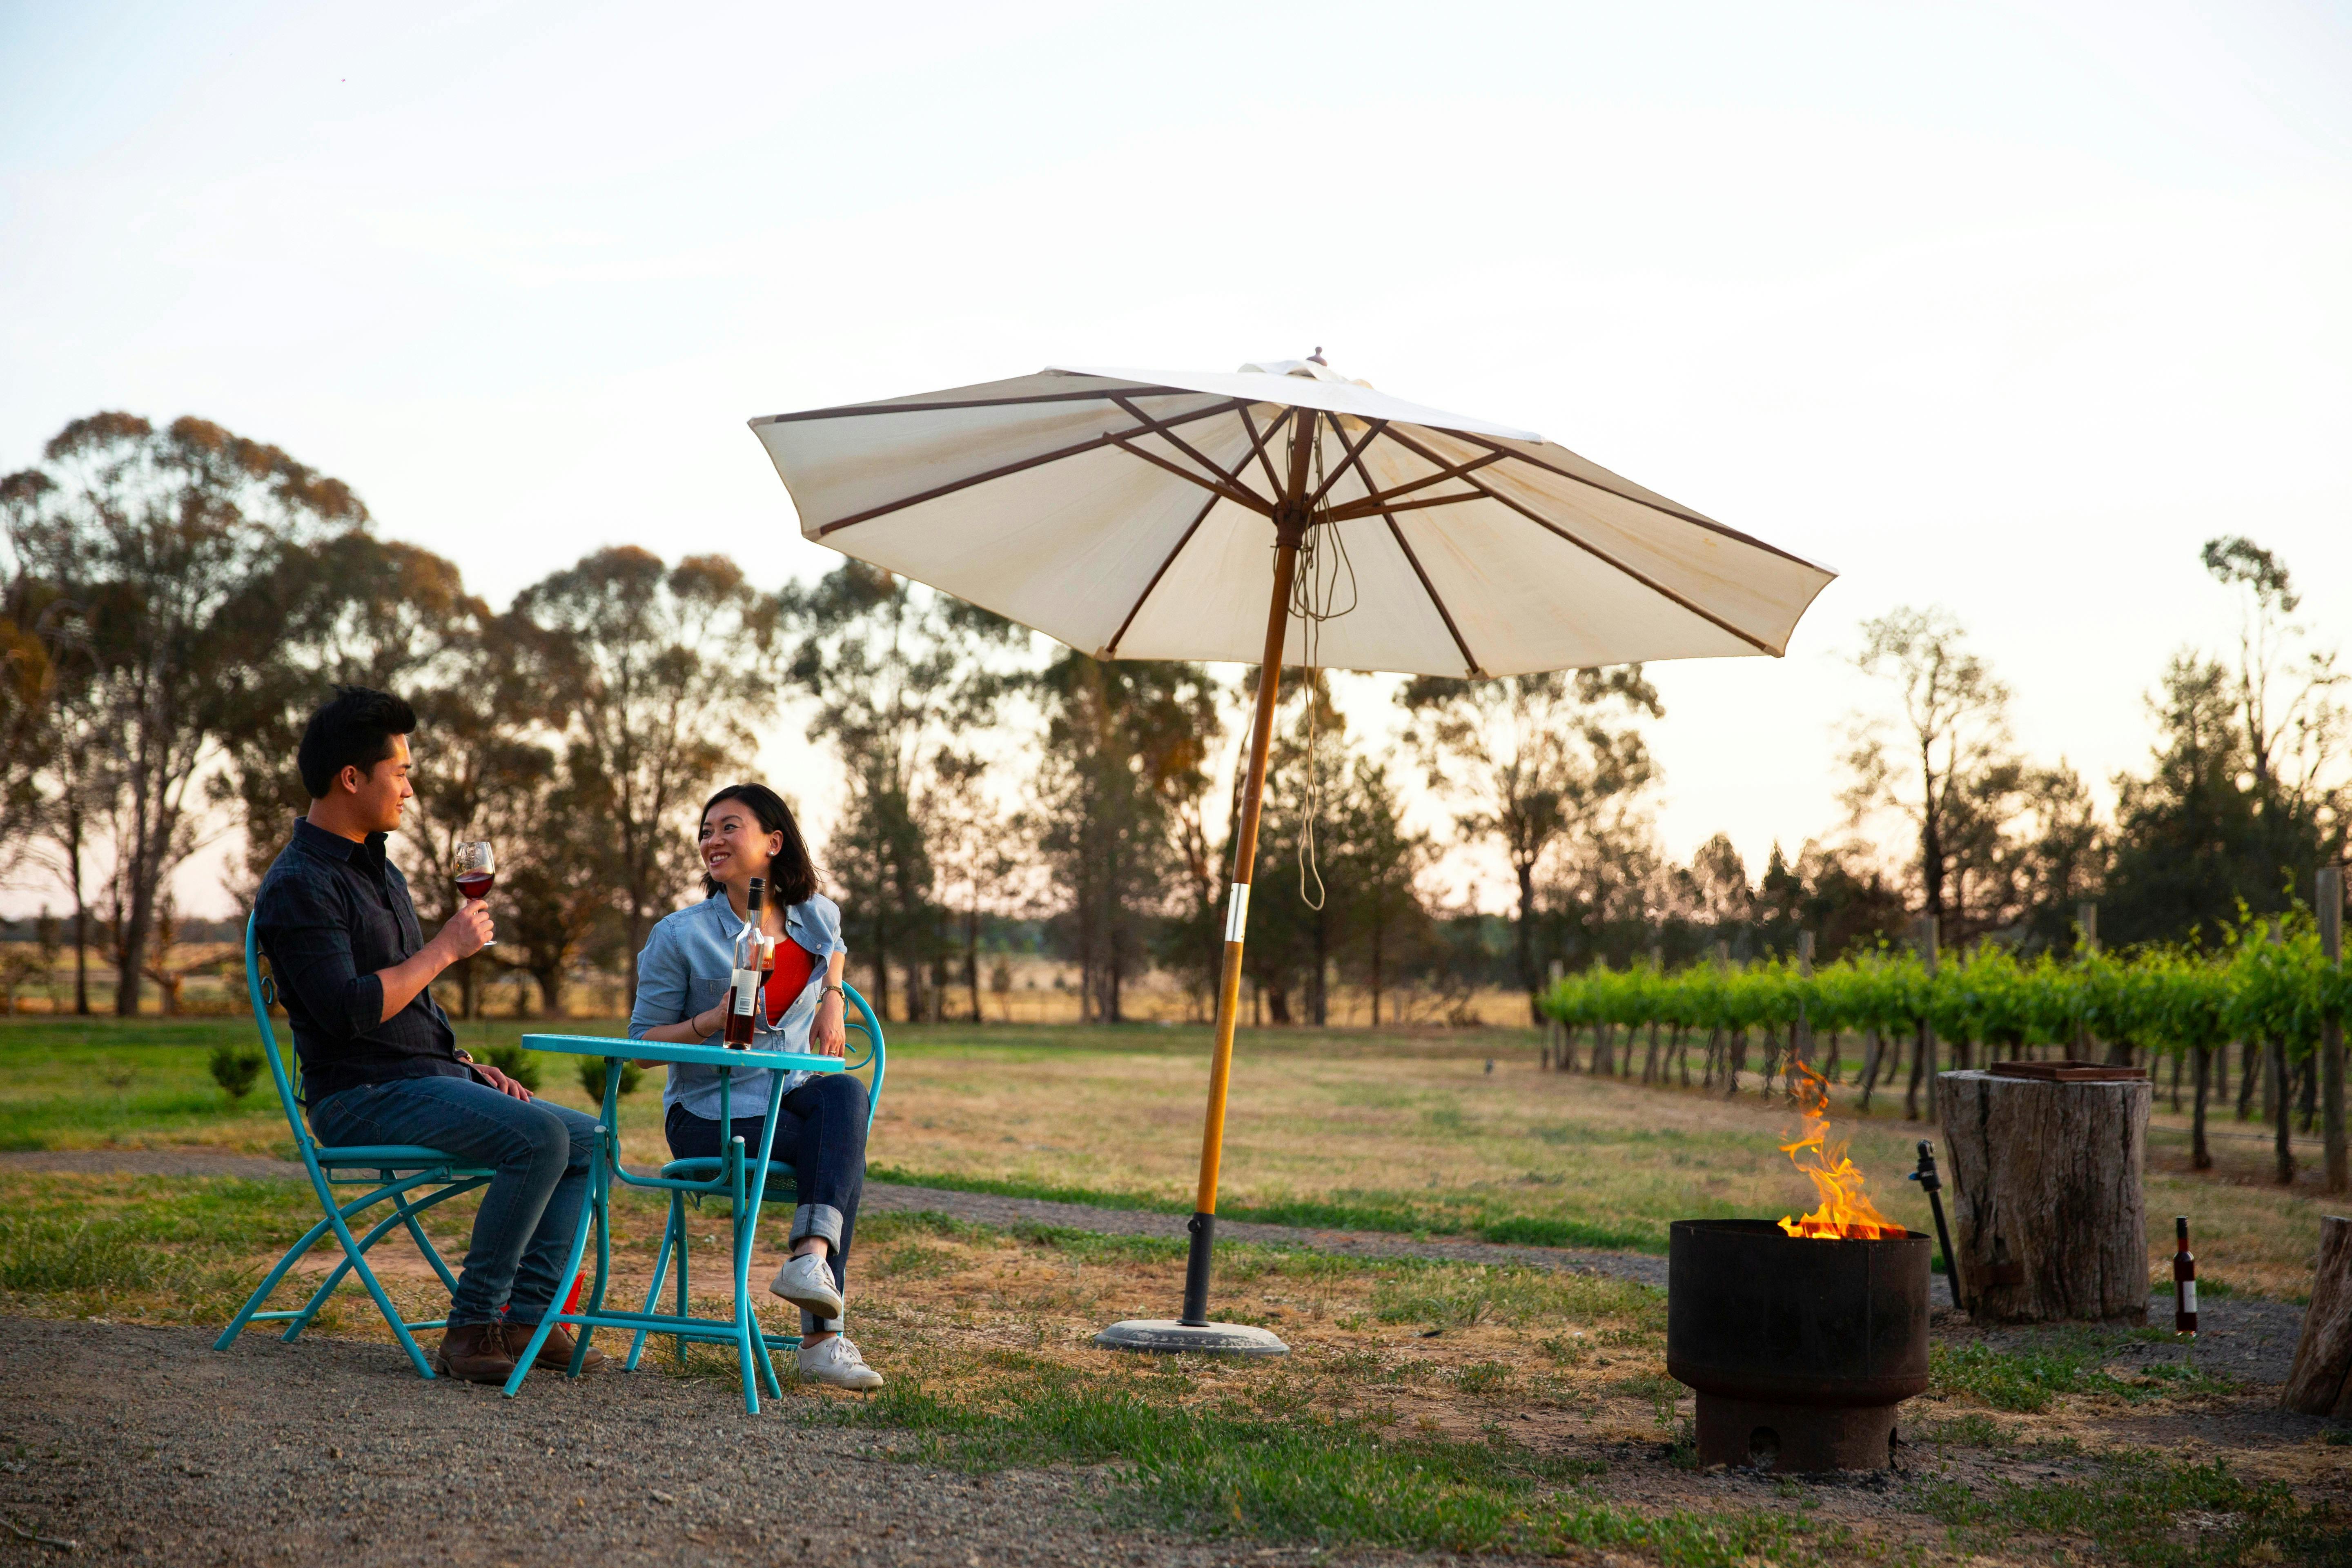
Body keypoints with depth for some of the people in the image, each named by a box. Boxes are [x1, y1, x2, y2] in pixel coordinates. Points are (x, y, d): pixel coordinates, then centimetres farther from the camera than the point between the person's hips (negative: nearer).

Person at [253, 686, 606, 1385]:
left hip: (427, 1078, 10)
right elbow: (349, 1011, -24)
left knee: (586, 1138, 1)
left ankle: (527, 1315, -5)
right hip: (361, 1095, -10)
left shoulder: (378, 868, 19)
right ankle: (473, 1325, -21)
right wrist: (446, 947, -16)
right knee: (538, 1137, -27)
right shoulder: (298, 886, -12)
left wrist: (470, 1065, 15)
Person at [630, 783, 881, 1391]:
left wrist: (833, 1001, 13)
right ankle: (822, 1335, -32)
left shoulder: (816, 916, 8)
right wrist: (713, 1022, -22)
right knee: (842, 1149, -30)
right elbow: (642, 1043, -3)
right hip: (709, 1114, -4)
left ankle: (811, 1256, -46)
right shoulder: (680, 936, -6)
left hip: (793, 1095, 4)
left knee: (846, 1093, -33)